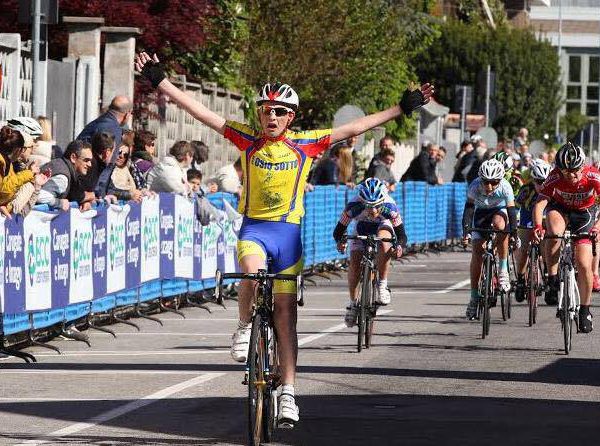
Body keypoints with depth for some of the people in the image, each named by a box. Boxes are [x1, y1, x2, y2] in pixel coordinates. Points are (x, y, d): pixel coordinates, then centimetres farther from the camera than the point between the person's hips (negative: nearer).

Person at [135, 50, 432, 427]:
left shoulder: (305, 144, -1)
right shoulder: (248, 140, -1)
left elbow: (353, 129, 1)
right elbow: (201, 113, -2)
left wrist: (402, 108, -1)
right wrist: (160, 81, -6)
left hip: (288, 231, 1)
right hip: (253, 227, -1)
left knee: (286, 316, 1)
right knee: (253, 272, -35)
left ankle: (288, 392, 5)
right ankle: (245, 327, -6)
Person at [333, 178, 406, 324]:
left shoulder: (389, 207, -37)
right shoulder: (353, 207, -36)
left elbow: (401, 235, -31)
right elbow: (338, 230, -26)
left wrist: (399, 246, -53)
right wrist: (340, 241, -48)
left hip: (383, 226, -1)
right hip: (361, 230, 1)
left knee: (383, 240, -36)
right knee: (354, 263, -19)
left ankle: (382, 285, -23)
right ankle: (353, 303, 3)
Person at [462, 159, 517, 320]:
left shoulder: (505, 187, -31)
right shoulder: (475, 186, -30)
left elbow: (511, 209, -30)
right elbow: (469, 207, -28)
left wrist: (514, 232, -36)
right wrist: (466, 228, -40)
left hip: (499, 210, -1)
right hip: (481, 212, 1)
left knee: (499, 224, -37)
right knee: (477, 250, -9)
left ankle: (503, 269, -23)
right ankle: (474, 297, -3)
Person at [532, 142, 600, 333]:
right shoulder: (555, 177, -30)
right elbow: (540, 203, -37)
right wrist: (537, 227, -55)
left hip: (584, 213, 0)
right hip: (560, 209, 0)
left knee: (584, 265, -9)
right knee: (554, 232, -37)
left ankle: (585, 310, 10)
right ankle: (552, 281, -22)